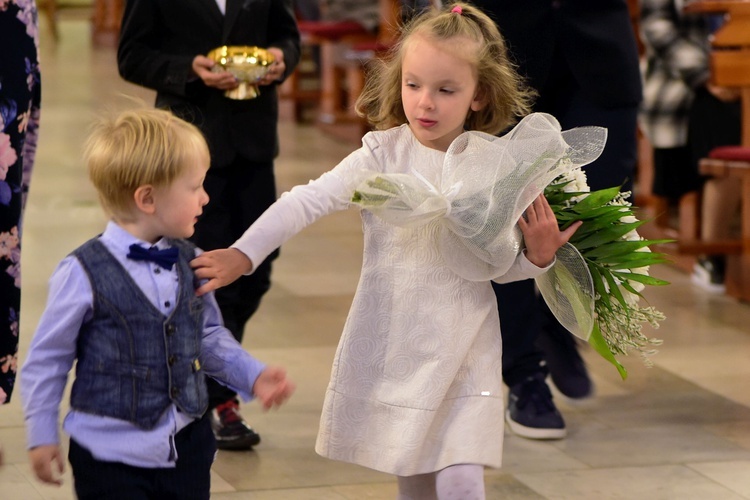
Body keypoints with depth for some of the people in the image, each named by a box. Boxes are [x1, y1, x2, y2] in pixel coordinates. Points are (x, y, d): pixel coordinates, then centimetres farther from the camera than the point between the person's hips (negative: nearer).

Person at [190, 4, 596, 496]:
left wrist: (538, 256, -12)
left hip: (463, 353, 0)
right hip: (390, 344, 0)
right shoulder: (384, 154, -9)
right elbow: (307, 201, -17)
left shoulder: (497, 167, -4)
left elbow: (497, 266, 7)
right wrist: (243, 254, -27)